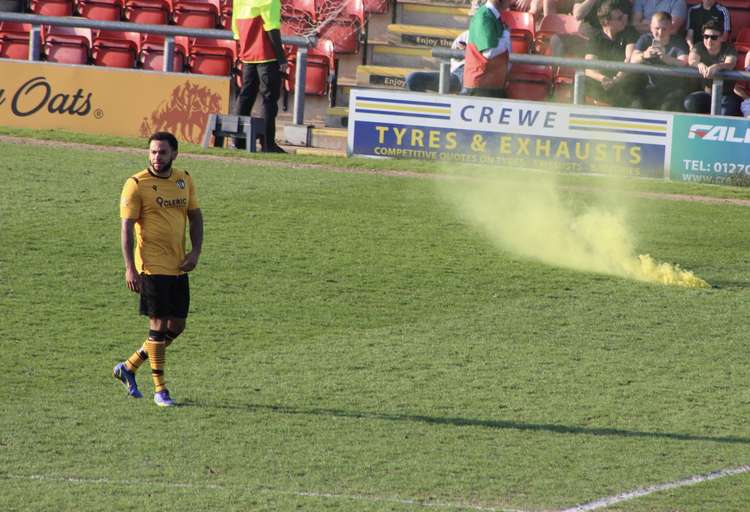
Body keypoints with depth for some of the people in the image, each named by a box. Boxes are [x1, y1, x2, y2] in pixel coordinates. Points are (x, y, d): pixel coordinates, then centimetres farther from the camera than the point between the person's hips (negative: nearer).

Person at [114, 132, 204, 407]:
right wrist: (130, 268, -16)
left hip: (179, 266, 6)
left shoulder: (184, 180, 8)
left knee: (176, 327, 9)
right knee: (159, 325, -5)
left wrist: (195, 251, 1)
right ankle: (160, 390, 3)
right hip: (152, 267, -6)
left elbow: (195, 216, 16)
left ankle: (129, 368, 24)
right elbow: (126, 227, -10)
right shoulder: (136, 184, -9)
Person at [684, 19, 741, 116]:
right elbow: (691, 60, -22)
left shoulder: (729, 49, -7)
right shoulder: (699, 47, 0)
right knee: (689, 102, -26)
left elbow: (730, 64, -30)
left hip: (726, 94, -3)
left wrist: (717, 66, -55)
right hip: (706, 93, 3)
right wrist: (699, 64, -49)